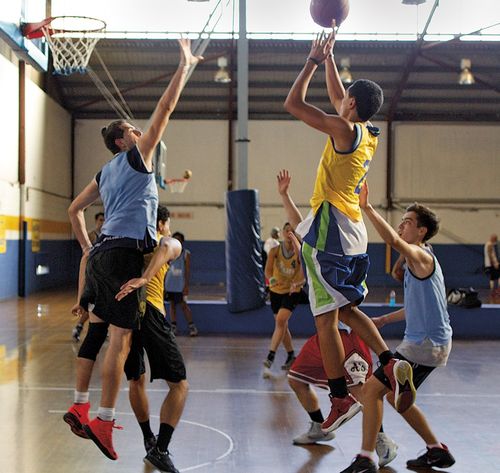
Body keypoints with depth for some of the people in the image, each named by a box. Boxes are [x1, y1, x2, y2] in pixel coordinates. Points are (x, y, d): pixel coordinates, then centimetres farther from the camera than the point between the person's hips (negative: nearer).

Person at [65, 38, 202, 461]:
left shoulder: (105, 173, 22)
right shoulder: (136, 156, 2)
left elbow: (75, 210, 26)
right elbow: (165, 109, 0)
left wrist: (88, 249, 30)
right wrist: (185, 65, 8)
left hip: (100, 252, 9)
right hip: (125, 252, -9)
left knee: (95, 328, 14)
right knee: (120, 338, -11)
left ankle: (80, 405, 19)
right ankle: (104, 421, -15)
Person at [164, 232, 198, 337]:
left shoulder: (186, 253, -1)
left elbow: (187, 270, -5)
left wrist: (186, 285, -11)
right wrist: (163, 284, 9)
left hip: (180, 285, -4)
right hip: (169, 284, 4)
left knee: (183, 305, -6)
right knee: (172, 305, 6)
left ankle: (191, 326, 1)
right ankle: (173, 327, 11)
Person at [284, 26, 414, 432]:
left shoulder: (344, 130, -13)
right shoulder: (368, 135, 11)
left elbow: (292, 103, -9)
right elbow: (336, 97, 29)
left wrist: (313, 60, 1)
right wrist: (329, 57, 30)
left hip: (331, 228, -9)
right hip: (353, 231, 9)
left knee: (326, 318, -6)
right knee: (346, 308, 20)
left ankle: (341, 398, -4)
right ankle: (390, 362, 6)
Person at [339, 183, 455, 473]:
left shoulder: (421, 256, -14)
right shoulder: (418, 260, 17)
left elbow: (393, 240, -37)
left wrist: (367, 208, -39)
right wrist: (385, 320, 21)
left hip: (425, 345, -10)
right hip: (426, 342, 10)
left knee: (373, 389, -11)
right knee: (394, 395, 21)